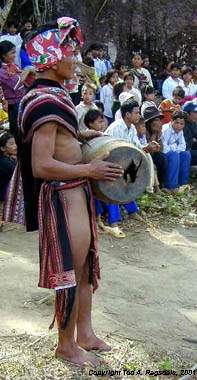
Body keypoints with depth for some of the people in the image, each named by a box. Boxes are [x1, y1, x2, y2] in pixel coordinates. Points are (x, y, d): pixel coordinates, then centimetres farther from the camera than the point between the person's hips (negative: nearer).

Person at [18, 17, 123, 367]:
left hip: (76, 192, 10)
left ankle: (85, 333, 33)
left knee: (85, 263, 18)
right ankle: (66, 345, 21)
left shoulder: (51, 95, 9)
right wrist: (89, 170, -18)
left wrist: (80, 136, 14)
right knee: (71, 270, 3)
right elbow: (42, 166, -27)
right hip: (62, 196, -10)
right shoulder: (46, 102, -21)